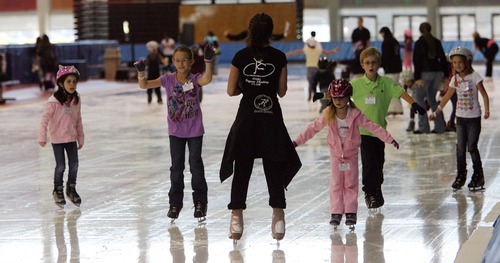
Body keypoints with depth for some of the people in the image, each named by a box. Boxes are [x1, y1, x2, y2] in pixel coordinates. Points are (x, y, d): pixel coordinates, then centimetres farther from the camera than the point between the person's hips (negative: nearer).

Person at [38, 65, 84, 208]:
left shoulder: (76, 100, -2)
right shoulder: (54, 101, -18)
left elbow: (78, 120, 7)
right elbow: (45, 118, -18)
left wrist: (81, 137, 11)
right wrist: (42, 136, -22)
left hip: (71, 138, 4)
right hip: (57, 138, -4)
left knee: (74, 164, 6)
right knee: (61, 166, 1)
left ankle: (71, 189, 25)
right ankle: (58, 190, 22)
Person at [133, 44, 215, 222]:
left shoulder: (195, 79, -12)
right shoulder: (168, 79, -8)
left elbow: (207, 80, -35)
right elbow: (144, 85, -15)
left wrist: (208, 61, -48)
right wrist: (141, 72, -34)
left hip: (195, 131, -2)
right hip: (176, 132, 2)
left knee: (196, 166, 5)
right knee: (176, 167, 10)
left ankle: (200, 202, 17)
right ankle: (175, 203, 21)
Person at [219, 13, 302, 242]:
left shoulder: (241, 57, -4)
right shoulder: (279, 57, -3)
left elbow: (231, 91, -1)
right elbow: (282, 91, 3)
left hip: (247, 117, 0)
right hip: (272, 118, 0)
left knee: (241, 169, 5)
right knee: (274, 170, 6)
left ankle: (236, 221, 2)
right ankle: (278, 219, 1)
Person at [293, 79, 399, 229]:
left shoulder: (355, 114, -15)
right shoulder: (328, 115, -11)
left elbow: (372, 127, -13)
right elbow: (313, 128, -4)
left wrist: (389, 139, -16)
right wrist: (297, 141, -4)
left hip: (351, 153, -1)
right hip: (335, 153, 1)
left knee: (351, 184, 3)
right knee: (336, 184, 0)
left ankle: (350, 212, 7)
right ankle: (336, 213, 3)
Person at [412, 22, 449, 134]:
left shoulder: (419, 43, -4)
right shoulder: (437, 42, 10)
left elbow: (417, 61, -10)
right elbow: (443, 59, 10)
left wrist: (417, 77, -13)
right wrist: (446, 74, 14)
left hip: (425, 73, -5)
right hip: (437, 72, 6)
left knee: (419, 98, 1)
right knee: (432, 99, 15)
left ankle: (423, 127, -8)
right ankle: (439, 126, 10)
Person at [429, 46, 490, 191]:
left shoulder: (474, 76, -10)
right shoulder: (455, 79, 4)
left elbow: (484, 94, -11)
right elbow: (447, 96, 13)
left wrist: (486, 110, -25)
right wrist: (436, 112, 14)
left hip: (474, 117, -4)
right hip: (461, 117, 5)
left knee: (472, 147, -5)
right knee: (460, 147, 4)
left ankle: (478, 175, 8)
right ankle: (461, 176, 12)